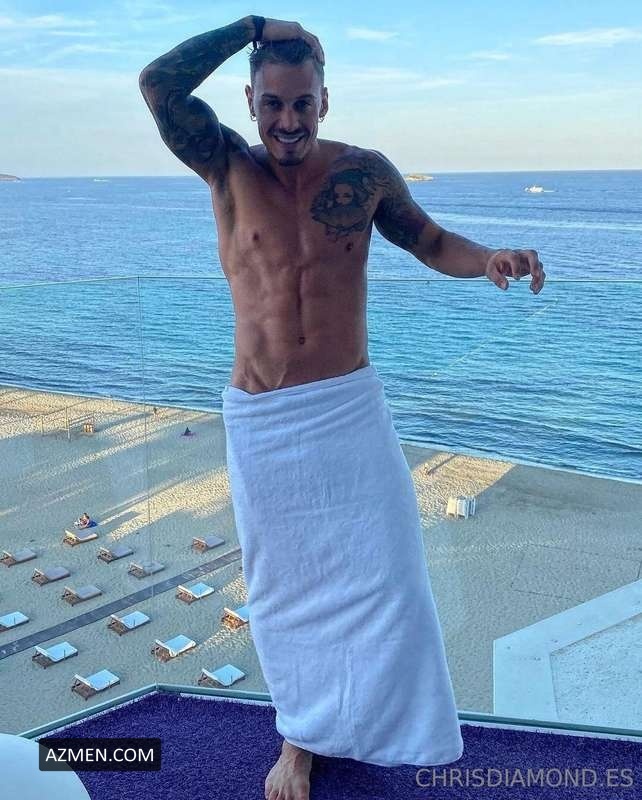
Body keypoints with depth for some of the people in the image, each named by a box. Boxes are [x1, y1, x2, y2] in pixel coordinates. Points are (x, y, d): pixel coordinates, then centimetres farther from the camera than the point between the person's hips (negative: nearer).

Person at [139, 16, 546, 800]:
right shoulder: (227, 167, -3)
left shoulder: (364, 171, 0)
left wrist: (489, 259, -9)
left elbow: (429, 241, 11)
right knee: (286, 585, 13)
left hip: (350, 409, 1)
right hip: (259, 420, 0)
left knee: (382, 576, 6)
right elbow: (158, 84, -17)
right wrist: (254, 25, -12)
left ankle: (379, 725, 32)